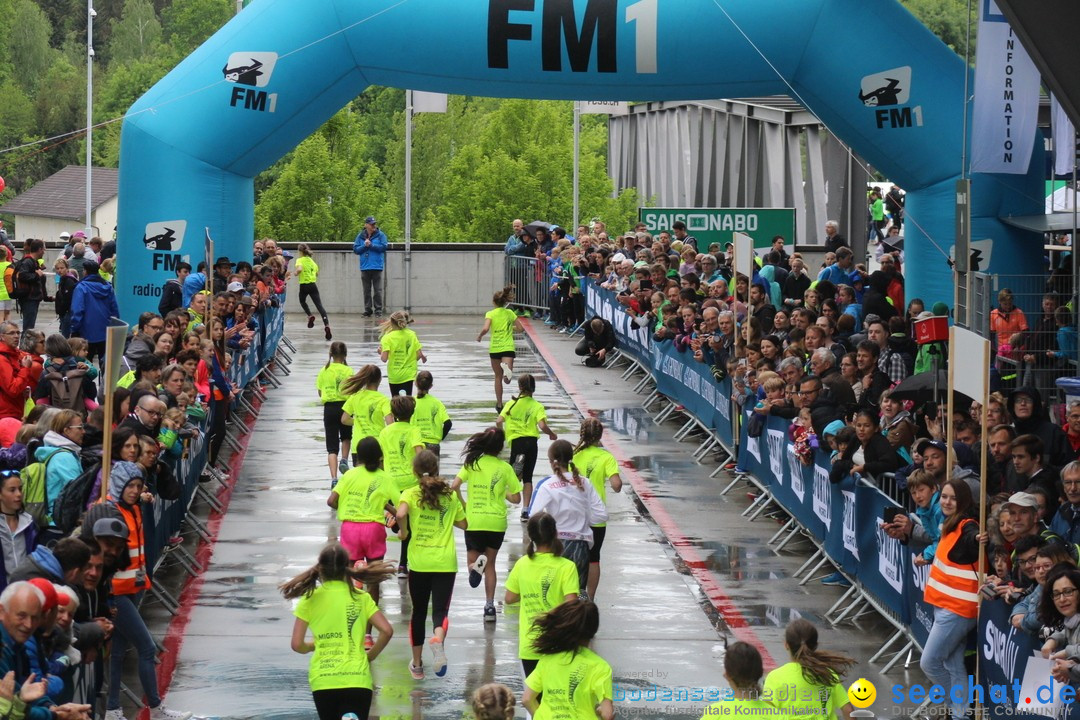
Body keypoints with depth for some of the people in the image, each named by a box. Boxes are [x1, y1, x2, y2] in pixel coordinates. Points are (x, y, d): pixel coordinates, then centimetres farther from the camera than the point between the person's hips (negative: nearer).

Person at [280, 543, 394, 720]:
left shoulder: (309, 599, 4)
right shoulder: (360, 597, 5)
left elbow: (297, 645, 2)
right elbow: (387, 631, -1)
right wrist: (371, 655, 15)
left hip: (322, 681, 1)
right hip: (356, 678, -1)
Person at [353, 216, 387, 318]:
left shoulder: (380, 235, 0)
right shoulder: (360, 236, 7)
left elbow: (383, 247, -10)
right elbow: (355, 249, 3)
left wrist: (371, 245, -13)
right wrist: (364, 245, -12)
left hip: (377, 266, -3)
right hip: (365, 267, 3)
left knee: (378, 290, -4)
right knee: (367, 290, 7)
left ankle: (378, 310, 0)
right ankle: (367, 310, 13)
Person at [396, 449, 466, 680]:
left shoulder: (411, 494, -4)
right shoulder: (450, 495, 5)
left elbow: (401, 514, -24)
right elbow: (463, 524, 15)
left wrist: (403, 532, -6)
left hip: (419, 562, 0)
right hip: (446, 562, 0)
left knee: (419, 612, 15)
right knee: (440, 609, -3)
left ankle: (417, 664, 24)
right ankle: (438, 640, -38)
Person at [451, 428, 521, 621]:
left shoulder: (472, 463, -1)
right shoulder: (505, 468, -3)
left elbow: (454, 486, -11)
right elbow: (516, 498, 0)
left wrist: (462, 504, 6)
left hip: (474, 520, -1)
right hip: (496, 522, 1)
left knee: (472, 559, 11)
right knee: (490, 563, 17)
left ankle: (475, 566, -27)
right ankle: (490, 606, 11)